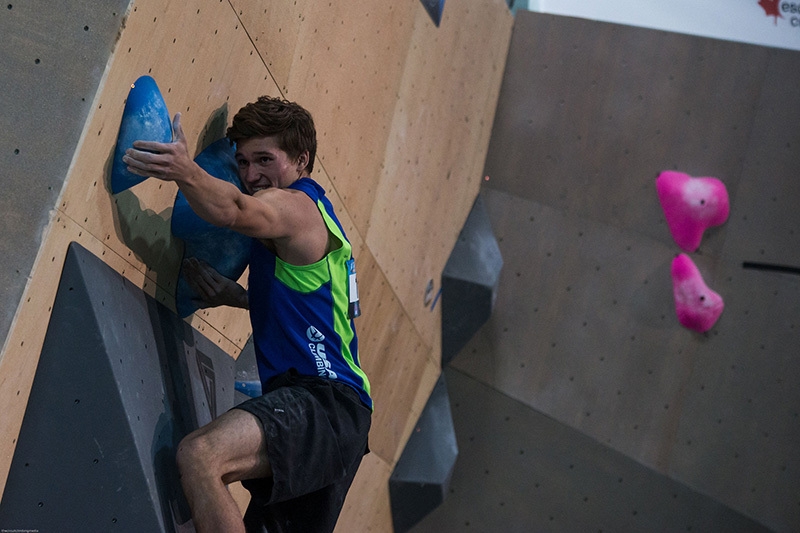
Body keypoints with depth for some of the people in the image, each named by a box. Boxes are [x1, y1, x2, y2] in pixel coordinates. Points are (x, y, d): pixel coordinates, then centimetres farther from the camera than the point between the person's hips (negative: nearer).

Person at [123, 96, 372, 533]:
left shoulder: (294, 205, -5)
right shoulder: (316, 212, 26)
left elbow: (235, 211, -30)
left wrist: (186, 173, -48)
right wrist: (238, 296, 23)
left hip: (321, 399, -11)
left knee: (200, 455, -34)